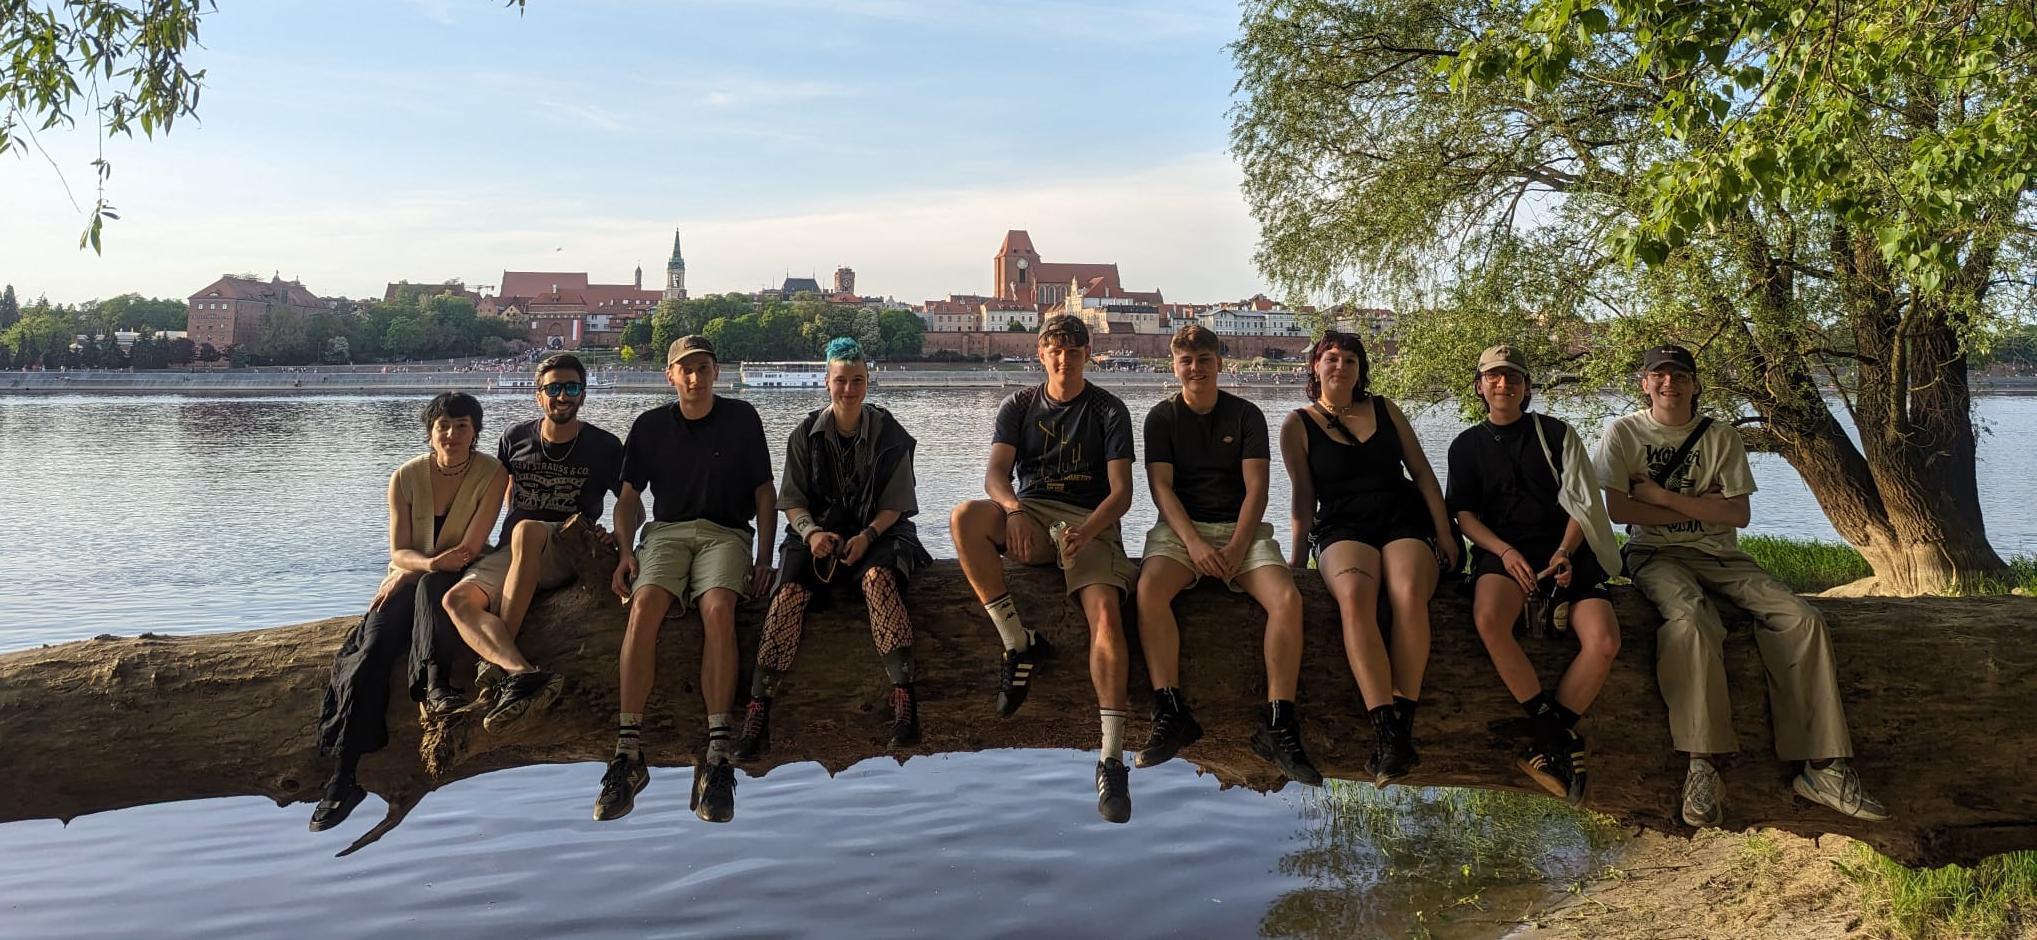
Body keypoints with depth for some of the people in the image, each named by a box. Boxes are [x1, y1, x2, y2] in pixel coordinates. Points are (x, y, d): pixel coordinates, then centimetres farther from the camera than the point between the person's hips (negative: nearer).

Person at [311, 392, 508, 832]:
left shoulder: (492, 474, -8)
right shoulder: (406, 477, -1)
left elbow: (469, 549, -11)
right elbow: (399, 552, -3)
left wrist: (420, 568, -13)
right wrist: (431, 562, -24)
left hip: (456, 580, -1)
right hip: (408, 579, 2)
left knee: (429, 587, -38)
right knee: (373, 649, -24)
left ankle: (430, 682, -49)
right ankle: (343, 775, -29)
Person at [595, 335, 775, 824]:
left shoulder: (742, 418, 9)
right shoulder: (650, 426, 13)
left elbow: (765, 493, 10)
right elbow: (629, 497, 16)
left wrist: (764, 558, -1)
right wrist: (625, 551, -1)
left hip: (725, 534, -1)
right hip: (666, 531, 2)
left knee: (718, 608, -34)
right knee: (644, 606, -31)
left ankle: (717, 756, -38)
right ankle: (628, 752, -33)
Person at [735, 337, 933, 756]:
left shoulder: (889, 434, 3)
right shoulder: (806, 435, 7)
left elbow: (895, 506, 1)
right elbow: (792, 503, 5)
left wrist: (867, 536, -18)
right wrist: (812, 532, -16)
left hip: (876, 534, -1)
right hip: (818, 534, 1)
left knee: (878, 576, -36)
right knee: (791, 590, -28)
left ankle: (903, 699, -40)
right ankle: (757, 712, -32)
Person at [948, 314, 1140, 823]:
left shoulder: (1109, 410, 7)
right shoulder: (1019, 406, 13)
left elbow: (1121, 492, -2)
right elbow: (995, 473, -1)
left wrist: (1087, 530, -23)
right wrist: (1012, 509, -25)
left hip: (1090, 522, -2)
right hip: (1030, 517, 2)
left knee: (1105, 614, -29)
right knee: (965, 517, -31)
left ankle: (1112, 760, -32)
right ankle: (1019, 643, -24)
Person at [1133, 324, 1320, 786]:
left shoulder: (1246, 415, 7)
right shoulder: (1162, 417, 8)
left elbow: (1256, 489, -1)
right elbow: (1161, 487, -3)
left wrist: (1237, 547, -17)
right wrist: (1193, 542, -19)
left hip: (1242, 529, 1)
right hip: (1180, 528, 0)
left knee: (1287, 598, -27)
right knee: (1150, 588, -33)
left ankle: (1278, 725, -24)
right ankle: (1172, 716, -29)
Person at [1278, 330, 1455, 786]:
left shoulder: (1384, 409, 17)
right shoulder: (1298, 424, 11)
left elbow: (1422, 472, 15)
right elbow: (1304, 494, 10)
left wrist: (1444, 531, 5)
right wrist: (1297, 555, 1)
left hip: (1404, 519, 2)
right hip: (1343, 527, -2)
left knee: (1409, 592, -35)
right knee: (1353, 594, -38)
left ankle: (1402, 725, -35)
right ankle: (1386, 731, -42)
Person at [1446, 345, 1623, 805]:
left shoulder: (1557, 434, 14)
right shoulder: (1467, 445, 16)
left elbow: (1581, 503, 9)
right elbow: (1464, 514, 7)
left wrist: (1565, 553, -10)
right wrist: (1505, 552, -11)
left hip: (1565, 549, 1)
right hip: (1502, 550, -1)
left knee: (1604, 640, -27)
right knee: (1488, 619, -36)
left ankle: (1545, 745, -12)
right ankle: (1559, 735, -23)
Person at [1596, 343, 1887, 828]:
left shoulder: (1721, 437, 10)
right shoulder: (1624, 433, 3)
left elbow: (1739, 514, 0)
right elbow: (1618, 508, -9)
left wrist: (1663, 497, -9)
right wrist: (1700, 506, -6)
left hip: (1721, 555, 4)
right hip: (1657, 554, -4)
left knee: (1802, 619, -19)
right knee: (1690, 620, -37)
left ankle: (1823, 767, -18)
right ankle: (1702, 765, -35)